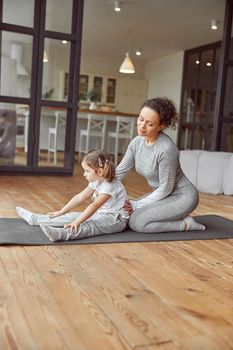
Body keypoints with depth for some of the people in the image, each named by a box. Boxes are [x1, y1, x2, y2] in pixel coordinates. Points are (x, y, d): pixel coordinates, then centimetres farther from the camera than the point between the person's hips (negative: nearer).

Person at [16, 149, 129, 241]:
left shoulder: (110, 186, -24)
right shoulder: (96, 182, 5)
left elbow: (94, 206, -34)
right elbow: (80, 197, 7)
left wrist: (77, 222, -41)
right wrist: (60, 212, 6)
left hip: (117, 219, -9)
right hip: (101, 214, 9)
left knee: (89, 225, -35)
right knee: (74, 216, -1)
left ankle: (60, 234, -62)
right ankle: (35, 219, 5)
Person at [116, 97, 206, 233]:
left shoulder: (166, 149, -28)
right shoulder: (137, 142, -5)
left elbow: (166, 188, -21)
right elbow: (120, 171, -1)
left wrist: (137, 205, -16)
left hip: (182, 196, -8)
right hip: (162, 194, 8)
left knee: (136, 222, -22)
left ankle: (185, 224, -4)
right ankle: (174, 217, 11)